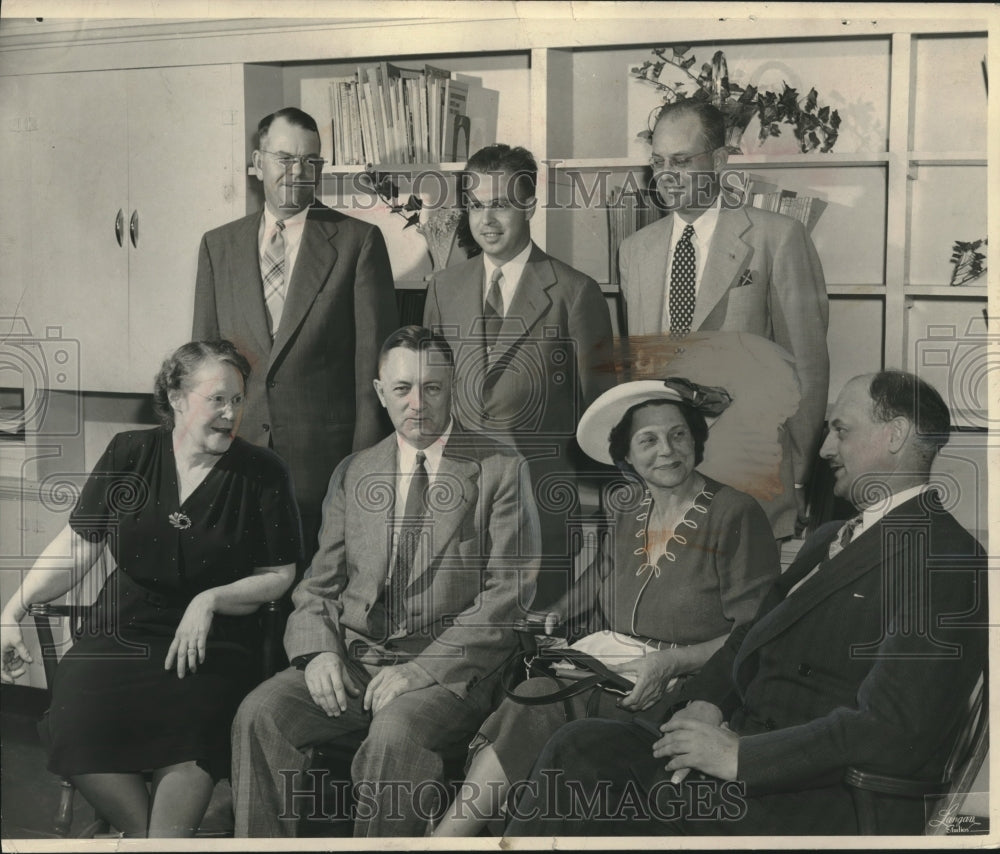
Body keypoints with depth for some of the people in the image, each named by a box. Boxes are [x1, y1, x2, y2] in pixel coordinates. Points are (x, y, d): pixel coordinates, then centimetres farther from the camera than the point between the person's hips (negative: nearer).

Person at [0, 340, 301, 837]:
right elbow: (76, 548, 10)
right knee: (77, 717, -26)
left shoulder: (262, 474, 2)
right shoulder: (129, 455, 7)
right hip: (121, 632, 2)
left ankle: (164, 837, -12)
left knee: (193, 718, -33)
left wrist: (211, 600, -12)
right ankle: (142, 832, -5)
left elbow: (279, 576, 5)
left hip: (211, 645, -2)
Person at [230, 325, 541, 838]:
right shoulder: (352, 474, 17)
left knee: (394, 733, -34)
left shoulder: (500, 470, 2)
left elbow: (508, 595, -5)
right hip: (349, 662, 4)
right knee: (260, 713, -22)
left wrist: (422, 670, -15)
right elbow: (318, 585, 16)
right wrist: (319, 651, -6)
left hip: (447, 670, -4)